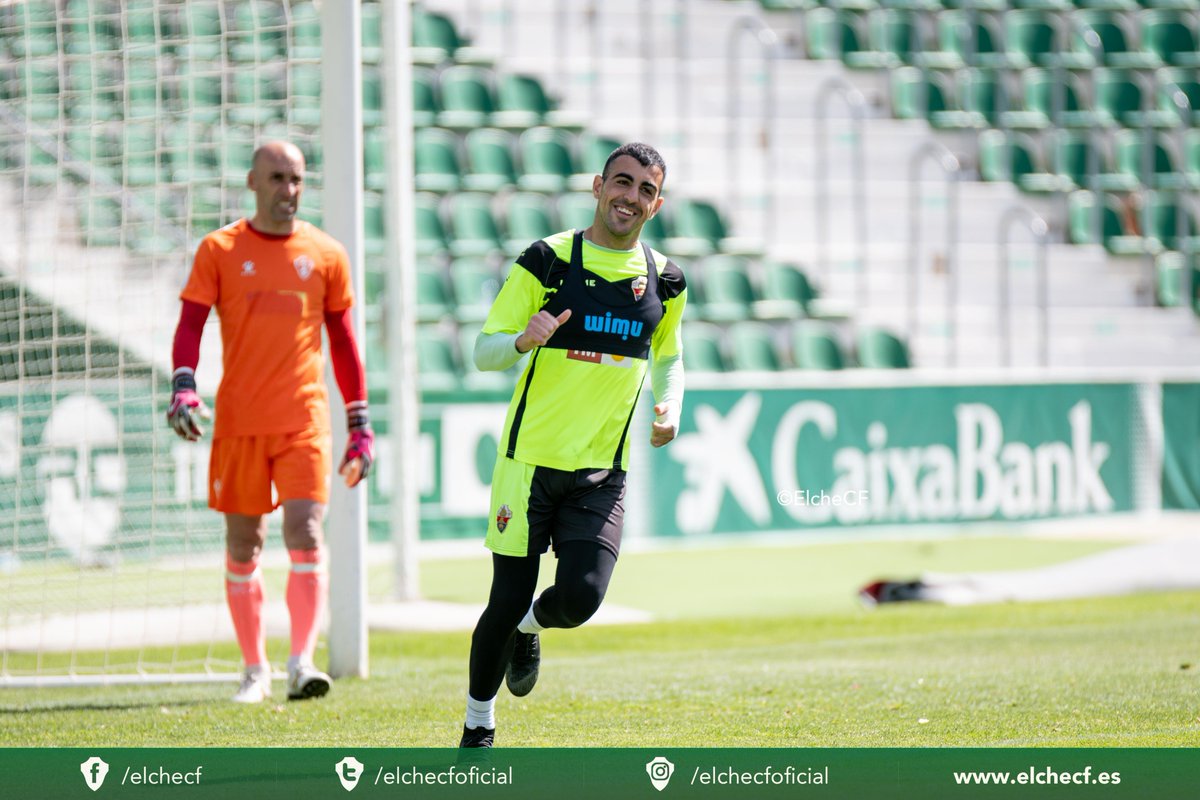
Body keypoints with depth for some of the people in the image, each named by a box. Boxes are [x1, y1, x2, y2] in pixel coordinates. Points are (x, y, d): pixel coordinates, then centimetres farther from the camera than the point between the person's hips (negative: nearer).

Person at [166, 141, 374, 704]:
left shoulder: (325, 255, 8)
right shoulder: (220, 250, 5)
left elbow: (343, 341, 13)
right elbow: (190, 324, 1)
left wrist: (361, 425, 11)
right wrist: (182, 389, -17)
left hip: (304, 420, 0)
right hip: (237, 422, 0)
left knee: (305, 535, -14)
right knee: (242, 548, 5)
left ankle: (301, 663, -15)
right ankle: (254, 670, 16)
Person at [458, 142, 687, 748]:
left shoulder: (663, 280, 7)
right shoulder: (548, 261, -5)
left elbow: (668, 358, 24)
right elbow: (484, 352, -3)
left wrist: (669, 409, 3)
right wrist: (524, 340, -26)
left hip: (601, 473, 3)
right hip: (530, 461, -3)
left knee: (579, 599, -15)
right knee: (508, 602, -2)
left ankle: (528, 629, 22)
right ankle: (478, 729, 21)